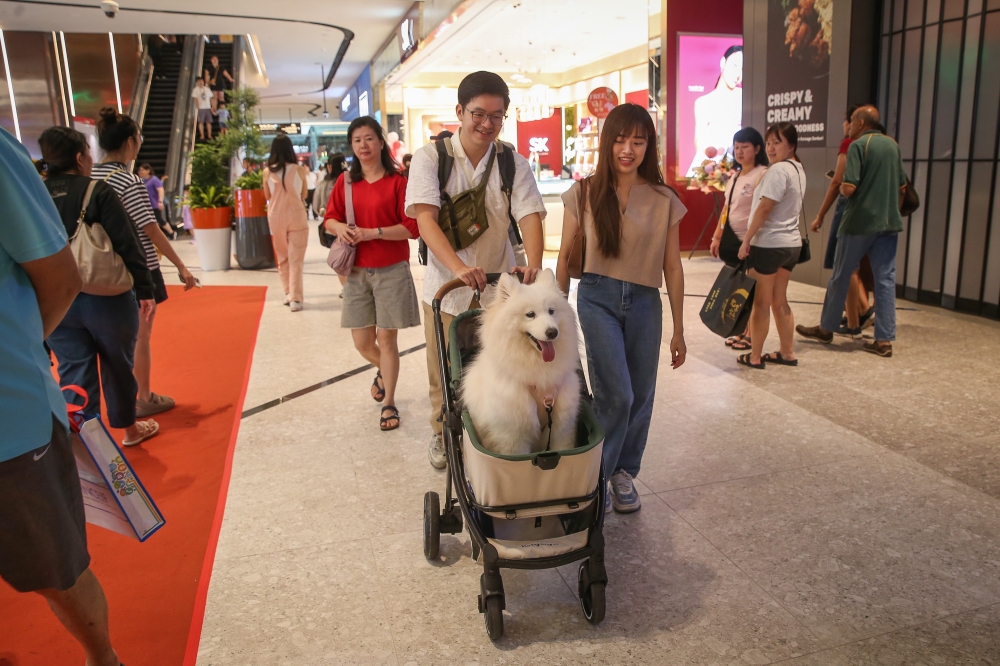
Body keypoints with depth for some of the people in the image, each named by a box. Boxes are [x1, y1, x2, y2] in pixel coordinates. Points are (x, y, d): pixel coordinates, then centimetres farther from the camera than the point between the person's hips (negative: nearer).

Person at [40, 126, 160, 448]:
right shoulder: (98, 191, -11)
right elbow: (128, 245, -15)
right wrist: (145, 290, -10)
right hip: (105, 297, -4)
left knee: (73, 371, 10)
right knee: (118, 365, 12)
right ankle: (128, 427, 27)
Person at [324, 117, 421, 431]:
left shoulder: (398, 181, -7)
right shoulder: (346, 181, 7)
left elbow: (412, 228, -11)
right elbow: (329, 218, 11)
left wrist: (372, 232, -19)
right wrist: (339, 228, -12)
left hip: (391, 271, -4)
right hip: (356, 272, 4)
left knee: (386, 338, 2)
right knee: (362, 341, 9)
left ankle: (389, 403, 19)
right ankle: (383, 371, 43)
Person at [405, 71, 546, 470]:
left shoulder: (514, 164, -1)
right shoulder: (430, 157, -8)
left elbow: (529, 215, -12)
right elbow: (425, 219, -21)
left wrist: (533, 265, -33)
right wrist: (459, 267, -37)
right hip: (445, 287, -1)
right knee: (443, 375, 13)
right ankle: (442, 434, 38)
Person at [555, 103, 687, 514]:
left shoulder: (664, 201, 2)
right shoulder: (584, 194, -1)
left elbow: (672, 268, 5)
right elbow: (566, 255, 5)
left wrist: (678, 330, 6)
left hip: (645, 303, 3)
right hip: (597, 298, -2)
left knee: (640, 398, 8)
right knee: (617, 395, -11)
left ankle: (623, 473, 31)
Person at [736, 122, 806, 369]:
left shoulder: (778, 170, -17)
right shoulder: (798, 169, 14)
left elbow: (764, 209, -21)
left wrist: (746, 240, -15)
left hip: (768, 244, -9)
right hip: (791, 243, 9)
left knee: (761, 302, 0)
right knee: (779, 301, 16)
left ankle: (755, 356, 8)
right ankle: (787, 353, 22)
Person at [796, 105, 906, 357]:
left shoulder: (858, 145, -10)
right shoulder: (892, 145, 11)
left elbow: (849, 187, -18)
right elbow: (902, 187, 17)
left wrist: (840, 187, 4)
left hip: (859, 222, -6)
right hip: (889, 223, 6)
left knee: (841, 276, 8)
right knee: (885, 279, 4)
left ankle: (826, 328, 20)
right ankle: (884, 340, 4)